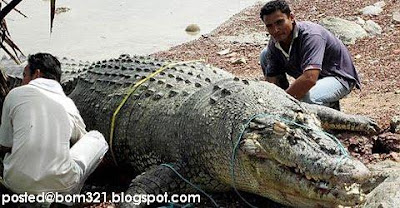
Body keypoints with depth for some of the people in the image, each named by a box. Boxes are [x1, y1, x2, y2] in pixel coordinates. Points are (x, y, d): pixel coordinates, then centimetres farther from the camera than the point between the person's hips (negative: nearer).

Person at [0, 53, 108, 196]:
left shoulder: (15, 94, 5)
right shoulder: (68, 104, 10)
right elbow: (81, 139, 27)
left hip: (16, 184, 1)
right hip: (60, 186, -1)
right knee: (97, 137, 22)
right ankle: (69, 194, 8)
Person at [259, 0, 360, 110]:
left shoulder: (309, 35, -33)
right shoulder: (273, 44, -10)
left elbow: (309, 79, -45)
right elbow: (271, 81, -8)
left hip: (338, 77, -7)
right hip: (307, 74, 7)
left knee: (307, 98, -40)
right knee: (265, 55, 1)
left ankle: (331, 105, -4)